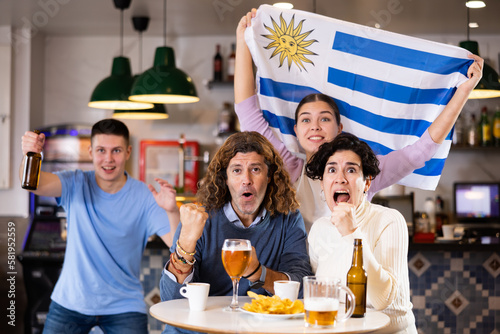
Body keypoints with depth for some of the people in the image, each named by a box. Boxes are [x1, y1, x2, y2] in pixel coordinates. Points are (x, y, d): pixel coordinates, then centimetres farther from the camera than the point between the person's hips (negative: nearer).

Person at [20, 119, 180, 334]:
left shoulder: (145, 197, -9)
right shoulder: (76, 185, -5)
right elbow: (34, 184, -23)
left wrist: (172, 211, -37)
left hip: (124, 307, -1)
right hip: (70, 302, 1)